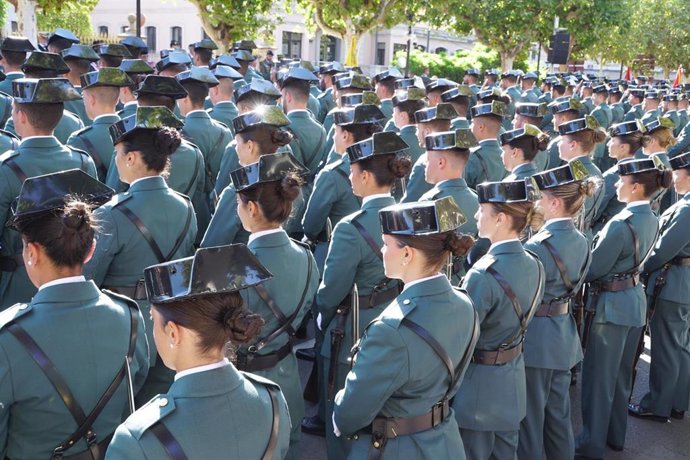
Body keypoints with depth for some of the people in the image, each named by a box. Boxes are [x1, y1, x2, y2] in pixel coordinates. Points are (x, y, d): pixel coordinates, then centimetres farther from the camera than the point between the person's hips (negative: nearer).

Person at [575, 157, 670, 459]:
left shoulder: (621, 223, -24)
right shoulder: (651, 220, 3)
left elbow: (593, 269, -19)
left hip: (609, 304, -8)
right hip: (635, 300, 9)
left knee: (599, 377, 4)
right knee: (621, 374, 20)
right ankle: (615, 435, 34)